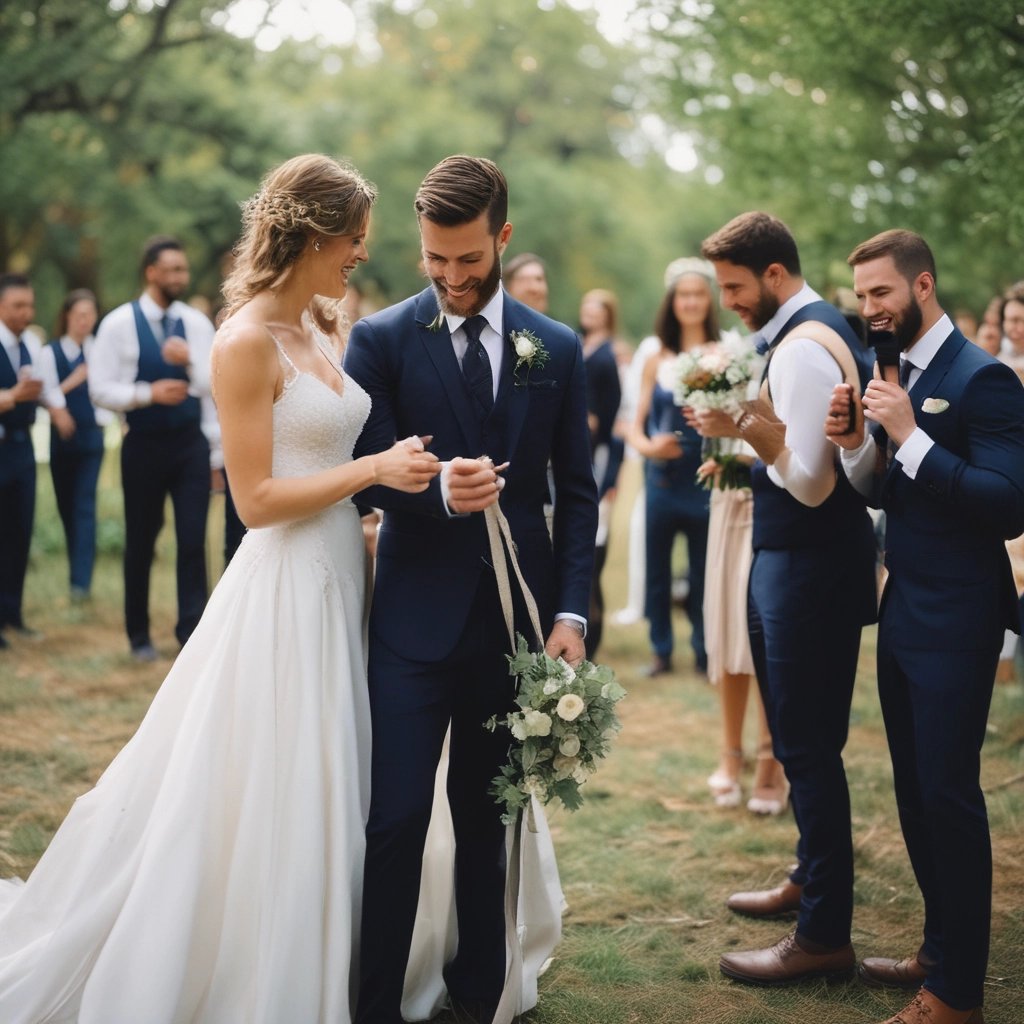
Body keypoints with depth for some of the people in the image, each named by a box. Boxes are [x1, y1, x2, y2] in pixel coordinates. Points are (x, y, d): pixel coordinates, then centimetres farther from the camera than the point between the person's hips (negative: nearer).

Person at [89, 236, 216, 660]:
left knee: (193, 538, -4)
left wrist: (190, 361, -24)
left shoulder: (196, 323, 1)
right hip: (144, 446, -1)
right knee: (140, 542, 10)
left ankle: (192, 631, 4)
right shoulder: (119, 323, -6)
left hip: (190, 444, 2)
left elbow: (216, 385, -6)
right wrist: (149, 393, -21)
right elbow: (100, 389, -9)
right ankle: (139, 635, 25)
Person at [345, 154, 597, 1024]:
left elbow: (578, 491, 7)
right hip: (415, 619, -2)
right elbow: (369, 478, -4)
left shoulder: (557, 350, 6)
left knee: (488, 818, 12)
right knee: (396, 820, -5)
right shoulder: (380, 340, 0)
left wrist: (571, 611, -2)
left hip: (517, 620, 2)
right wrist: (440, 490, -25)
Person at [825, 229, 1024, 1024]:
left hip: (956, 623, -8)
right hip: (902, 614, 8)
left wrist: (909, 435, -26)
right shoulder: (897, 372, 9)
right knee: (915, 789, 16)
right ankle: (941, 949, 32)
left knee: (949, 794, -2)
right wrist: (857, 444, -7)